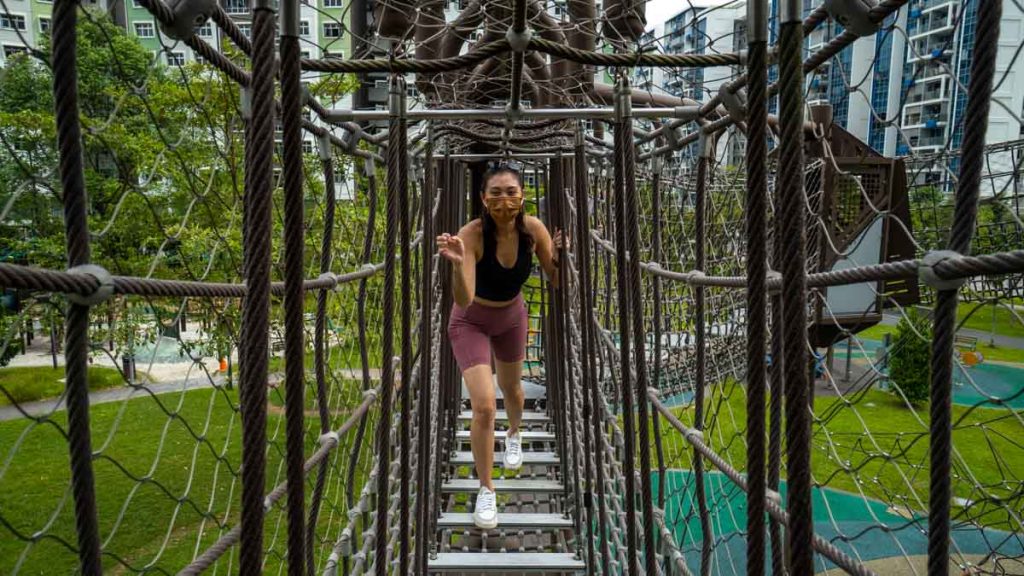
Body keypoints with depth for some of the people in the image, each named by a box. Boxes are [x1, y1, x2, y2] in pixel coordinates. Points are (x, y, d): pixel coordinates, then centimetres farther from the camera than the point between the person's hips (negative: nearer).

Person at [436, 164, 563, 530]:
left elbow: (557, 282, -12)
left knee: (511, 389, 24)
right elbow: (463, 300, -39)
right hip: (471, 321, -3)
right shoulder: (471, 234, -31)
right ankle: (486, 490, 8)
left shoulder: (533, 229, -21)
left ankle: (514, 435, 60)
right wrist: (457, 264, -57)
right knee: (484, 405, -15)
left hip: (512, 316, 4)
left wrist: (560, 255, -31)